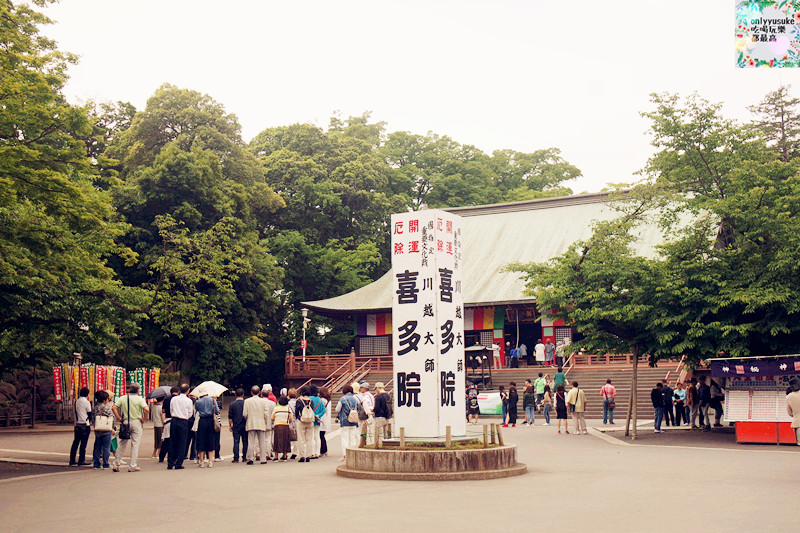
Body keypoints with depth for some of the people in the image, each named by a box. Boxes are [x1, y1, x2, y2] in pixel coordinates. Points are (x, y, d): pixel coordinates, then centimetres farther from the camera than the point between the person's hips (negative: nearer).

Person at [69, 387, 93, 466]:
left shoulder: (76, 401, 9)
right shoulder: (86, 402, -9)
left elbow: (76, 412, 15)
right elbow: (89, 413, -4)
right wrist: (90, 421, 13)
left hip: (77, 425, 6)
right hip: (85, 425, -6)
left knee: (75, 443, 10)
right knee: (83, 443, -2)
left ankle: (72, 460, 11)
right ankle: (81, 460, -3)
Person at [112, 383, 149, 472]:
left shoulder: (122, 398, 4)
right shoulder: (140, 399, -6)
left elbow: (114, 408, -2)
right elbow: (147, 409, -19)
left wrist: (119, 418, 2)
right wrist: (144, 419, -7)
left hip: (125, 422, 3)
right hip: (136, 422, -3)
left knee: (122, 444, 13)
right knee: (135, 444, 3)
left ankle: (116, 464, 12)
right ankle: (132, 466, 4)